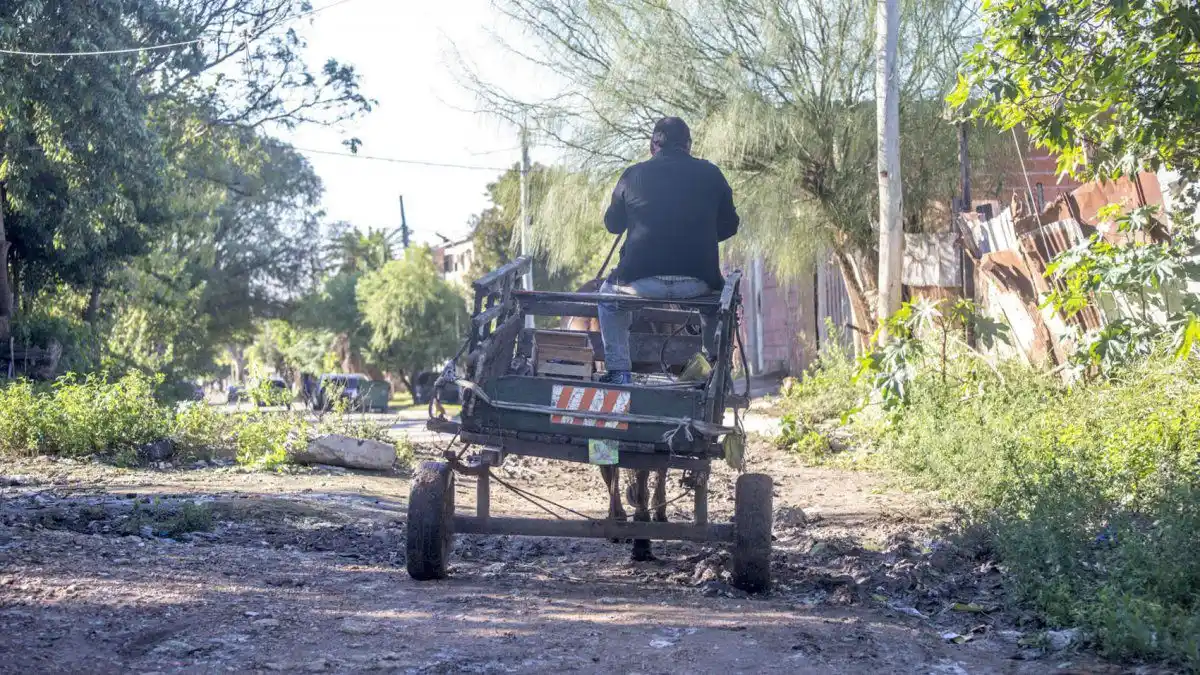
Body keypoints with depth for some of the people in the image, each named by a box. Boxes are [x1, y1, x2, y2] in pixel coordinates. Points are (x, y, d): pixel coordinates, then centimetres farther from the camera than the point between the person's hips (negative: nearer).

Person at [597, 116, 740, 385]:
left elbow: (613, 224, 16)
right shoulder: (710, 174, 5)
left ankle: (619, 372, 21)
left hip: (642, 280, 0)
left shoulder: (634, 175, 4)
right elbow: (729, 226, 14)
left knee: (609, 296, 32)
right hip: (697, 283, 1)